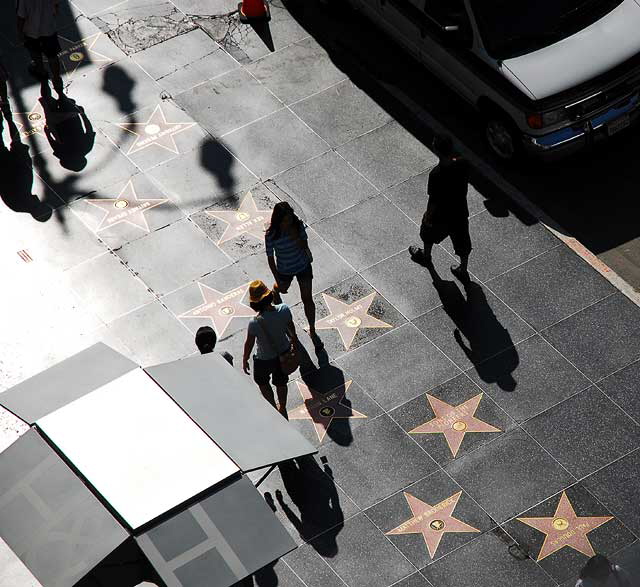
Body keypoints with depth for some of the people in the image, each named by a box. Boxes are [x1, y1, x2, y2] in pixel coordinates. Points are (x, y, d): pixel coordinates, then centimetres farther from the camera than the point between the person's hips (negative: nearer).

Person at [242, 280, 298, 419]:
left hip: (265, 359, -4)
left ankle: (273, 408, 44)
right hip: (284, 353, 4)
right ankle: (282, 410, 52)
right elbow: (291, 327, -4)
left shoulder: (255, 323, -37)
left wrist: (245, 360, -1)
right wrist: (294, 337, 19)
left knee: (262, 381, 30)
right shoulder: (284, 310, -26)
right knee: (281, 382, 29)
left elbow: (249, 344, -20)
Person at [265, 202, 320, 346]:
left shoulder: (298, 225, -21)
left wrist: (295, 235, -34)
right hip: (285, 270, -1)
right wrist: (278, 280, -14)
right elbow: (270, 258, -18)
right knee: (280, 289, 28)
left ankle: (312, 331, 25)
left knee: (307, 299, 8)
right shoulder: (271, 235, -28)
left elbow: (304, 246, -16)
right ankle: (274, 292, 67)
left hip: (303, 266, 1)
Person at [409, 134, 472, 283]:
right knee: (462, 242, 23)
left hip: (441, 215, -4)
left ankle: (426, 256, 55)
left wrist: (427, 216, -7)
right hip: (461, 211, 4)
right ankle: (463, 270, 41)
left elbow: (433, 200, -23)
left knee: (429, 232, 29)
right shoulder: (462, 163, -19)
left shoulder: (436, 174, -35)